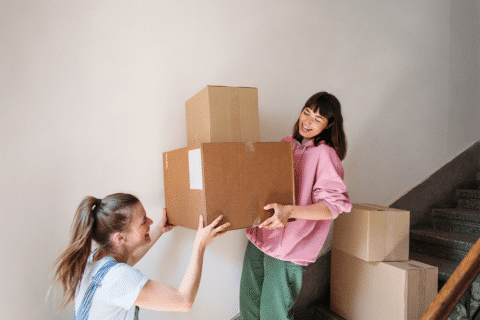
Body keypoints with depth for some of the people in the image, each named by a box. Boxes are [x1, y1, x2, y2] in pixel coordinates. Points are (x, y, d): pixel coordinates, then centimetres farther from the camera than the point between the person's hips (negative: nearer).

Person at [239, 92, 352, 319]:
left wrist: (289, 212, -32)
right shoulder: (286, 144, 7)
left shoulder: (324, 154, -13)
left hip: (288, 244, -6)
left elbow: (334, 205, -21)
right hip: (261, 233, 7)